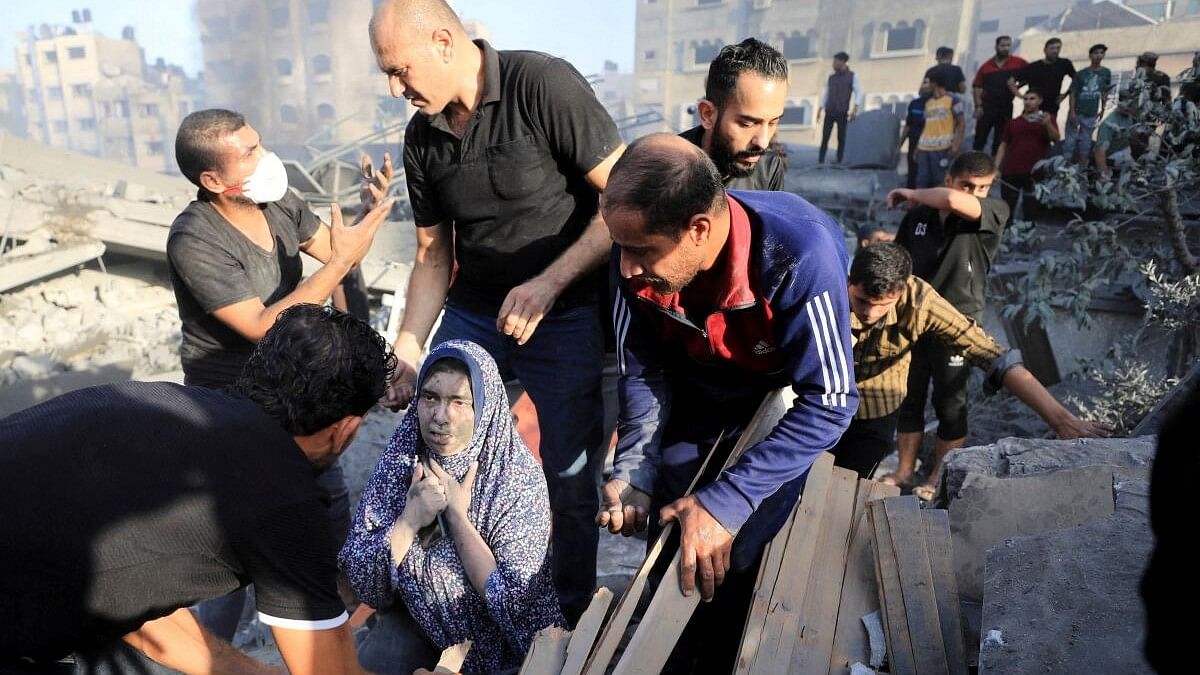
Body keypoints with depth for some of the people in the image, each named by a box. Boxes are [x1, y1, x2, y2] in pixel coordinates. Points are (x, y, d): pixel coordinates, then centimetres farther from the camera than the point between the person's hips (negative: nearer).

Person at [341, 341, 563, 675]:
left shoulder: (519, 478, -21)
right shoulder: (401, 458, -12)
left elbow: (514, 602, -22)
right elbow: (361, 580, -11)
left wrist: (457, 516, -25)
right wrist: (410, 520, -27)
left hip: (497, 637, -1)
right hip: (418, 619, 1)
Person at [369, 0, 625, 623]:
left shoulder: (543, 85, -15)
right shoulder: (421, 140, 4)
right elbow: (433, 256, 9)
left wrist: (548, 282, -23)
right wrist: (408, 351, 1)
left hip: (565, 315, -5)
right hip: (471, 313, 6)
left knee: (568, 480, 1)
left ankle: (572, 616, 28)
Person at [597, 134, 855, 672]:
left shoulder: (801, 257, -39)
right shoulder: (636, 254, -26)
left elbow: (828, 404, -32)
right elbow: (643, 371, -12)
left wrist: (726, 503, -38)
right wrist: (635, 473, -26)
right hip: (694, 397, 3)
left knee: (734, 559, -7)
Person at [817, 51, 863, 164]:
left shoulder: (853, 76, 4)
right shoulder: (831, 78, 15)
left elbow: (859, 93, -2)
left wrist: (854, 110, -13)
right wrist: (819, 110, 9)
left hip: (842, 112, -3)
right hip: (829, 111, 3)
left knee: (841, 137, -2)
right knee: (825, 137, -4)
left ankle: (839, 162, -1)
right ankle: (820, 161, -5)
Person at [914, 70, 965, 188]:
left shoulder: (953, 100, 0)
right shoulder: (928, 103, 19)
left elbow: (961, 124, -2)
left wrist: (957, 144, -14)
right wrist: (917, 145, 15)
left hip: (942, 147, -6)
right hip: (924, 147, 6)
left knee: (940, 180, -6)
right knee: (921, 180, 2)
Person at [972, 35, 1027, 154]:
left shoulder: (1018, 62, 1)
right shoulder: (986, 65, 0)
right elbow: (977, 86, -1)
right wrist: (978, 106, -8)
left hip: (1006, 107, 2)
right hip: (987, 106, -1)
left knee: (1000, 139, 10)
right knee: (980, 137, -1)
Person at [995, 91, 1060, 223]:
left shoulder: (1047, 119, 8)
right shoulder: (1014, 122, 13)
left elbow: (1056, 138, -9)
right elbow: (1004, 145, 13)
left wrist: (1048, 124, -29)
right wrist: (996, 167, 2)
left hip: (1035, 173, -1)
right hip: (1011, 172, 2)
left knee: (1031, 212, 3)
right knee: (1006, 210, 3)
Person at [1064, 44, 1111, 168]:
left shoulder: (1106, 73, 4)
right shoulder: (1080, 74, -3)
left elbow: (1105, 92, 12)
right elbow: (1073, 93, -4)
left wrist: (1102, 109, 11)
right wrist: (1072, 112, -11)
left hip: (1091, 114, 2)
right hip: (1076, 112, -2)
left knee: (1086, 140, 8)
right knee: (1071, 139, -1)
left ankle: (1082, 167, 15)